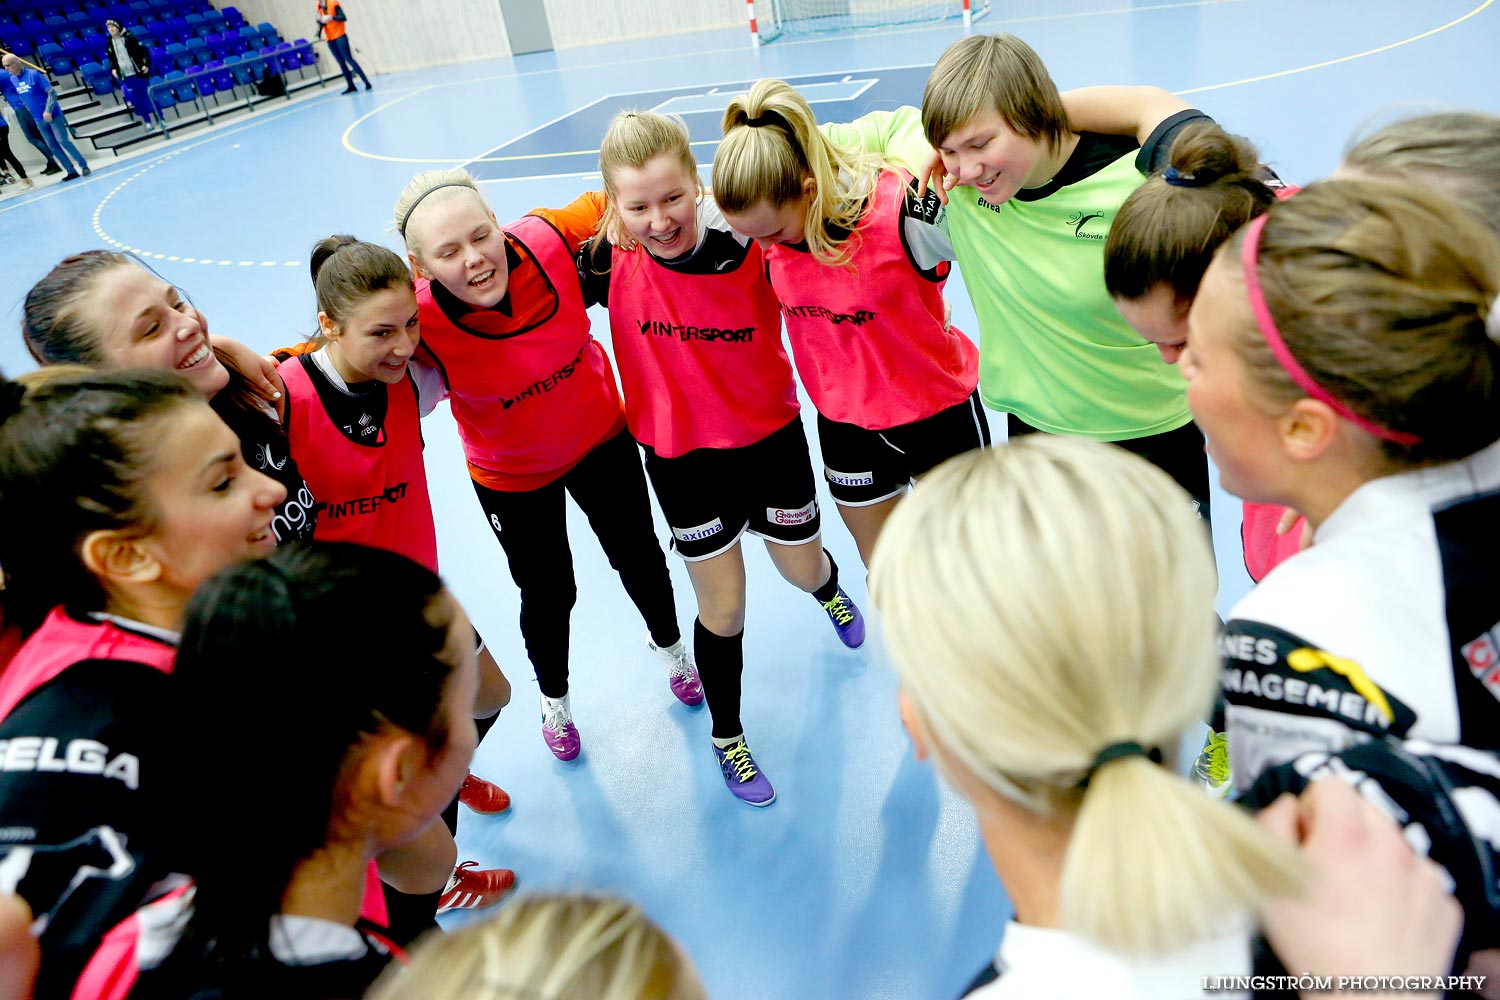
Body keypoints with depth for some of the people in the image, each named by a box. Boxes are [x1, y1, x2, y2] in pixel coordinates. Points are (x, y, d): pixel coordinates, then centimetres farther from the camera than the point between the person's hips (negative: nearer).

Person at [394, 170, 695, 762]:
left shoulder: (544, 241, -28)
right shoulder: (419, 316, -32)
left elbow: (608, 204, -10)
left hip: (600, 437, 2)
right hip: (511, 475, -2)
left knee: (638, 558, 22)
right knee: (547, 594, 15)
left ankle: (669, 644, 57)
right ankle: (554, 697, 51)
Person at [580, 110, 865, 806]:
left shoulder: (751, 242, -21)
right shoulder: (609, 259, -19)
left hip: (770, 434, 1)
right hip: (679, 454, -1)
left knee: (803, 568, 21)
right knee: (722, 607, 7)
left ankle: (831, 591, 64)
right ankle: (726, 737, 35)